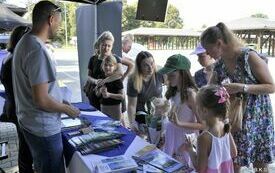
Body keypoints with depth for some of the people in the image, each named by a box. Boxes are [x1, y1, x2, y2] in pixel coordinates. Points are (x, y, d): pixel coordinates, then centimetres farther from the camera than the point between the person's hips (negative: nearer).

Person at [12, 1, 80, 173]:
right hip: (43, 127, -10)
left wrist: (60, 101, 15)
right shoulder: (38, 50, -26)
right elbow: (41, 100, -27)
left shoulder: (25, 42, 7)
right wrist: (67, 109, -11)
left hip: (30, 122, 10)